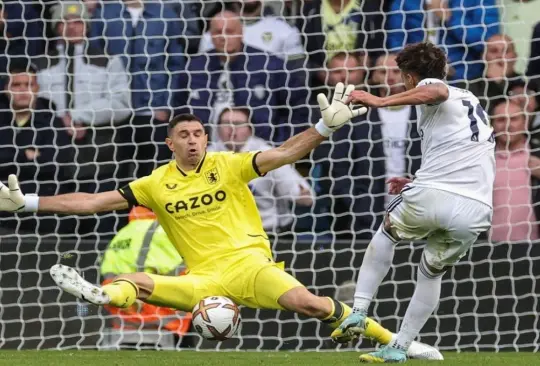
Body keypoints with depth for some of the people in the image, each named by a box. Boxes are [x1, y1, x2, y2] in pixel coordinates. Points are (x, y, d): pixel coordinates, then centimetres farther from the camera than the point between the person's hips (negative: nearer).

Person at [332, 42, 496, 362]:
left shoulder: (426, 86, 6)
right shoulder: (473, 103, 31)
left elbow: (437, 92, -22)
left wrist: (380, 101, -28)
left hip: (432, 197, -5)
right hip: (476, 209, 6)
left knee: (387, 233, 24)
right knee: (432, 274, 25)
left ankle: (358, 312, 15)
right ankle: (399, 348, 20)